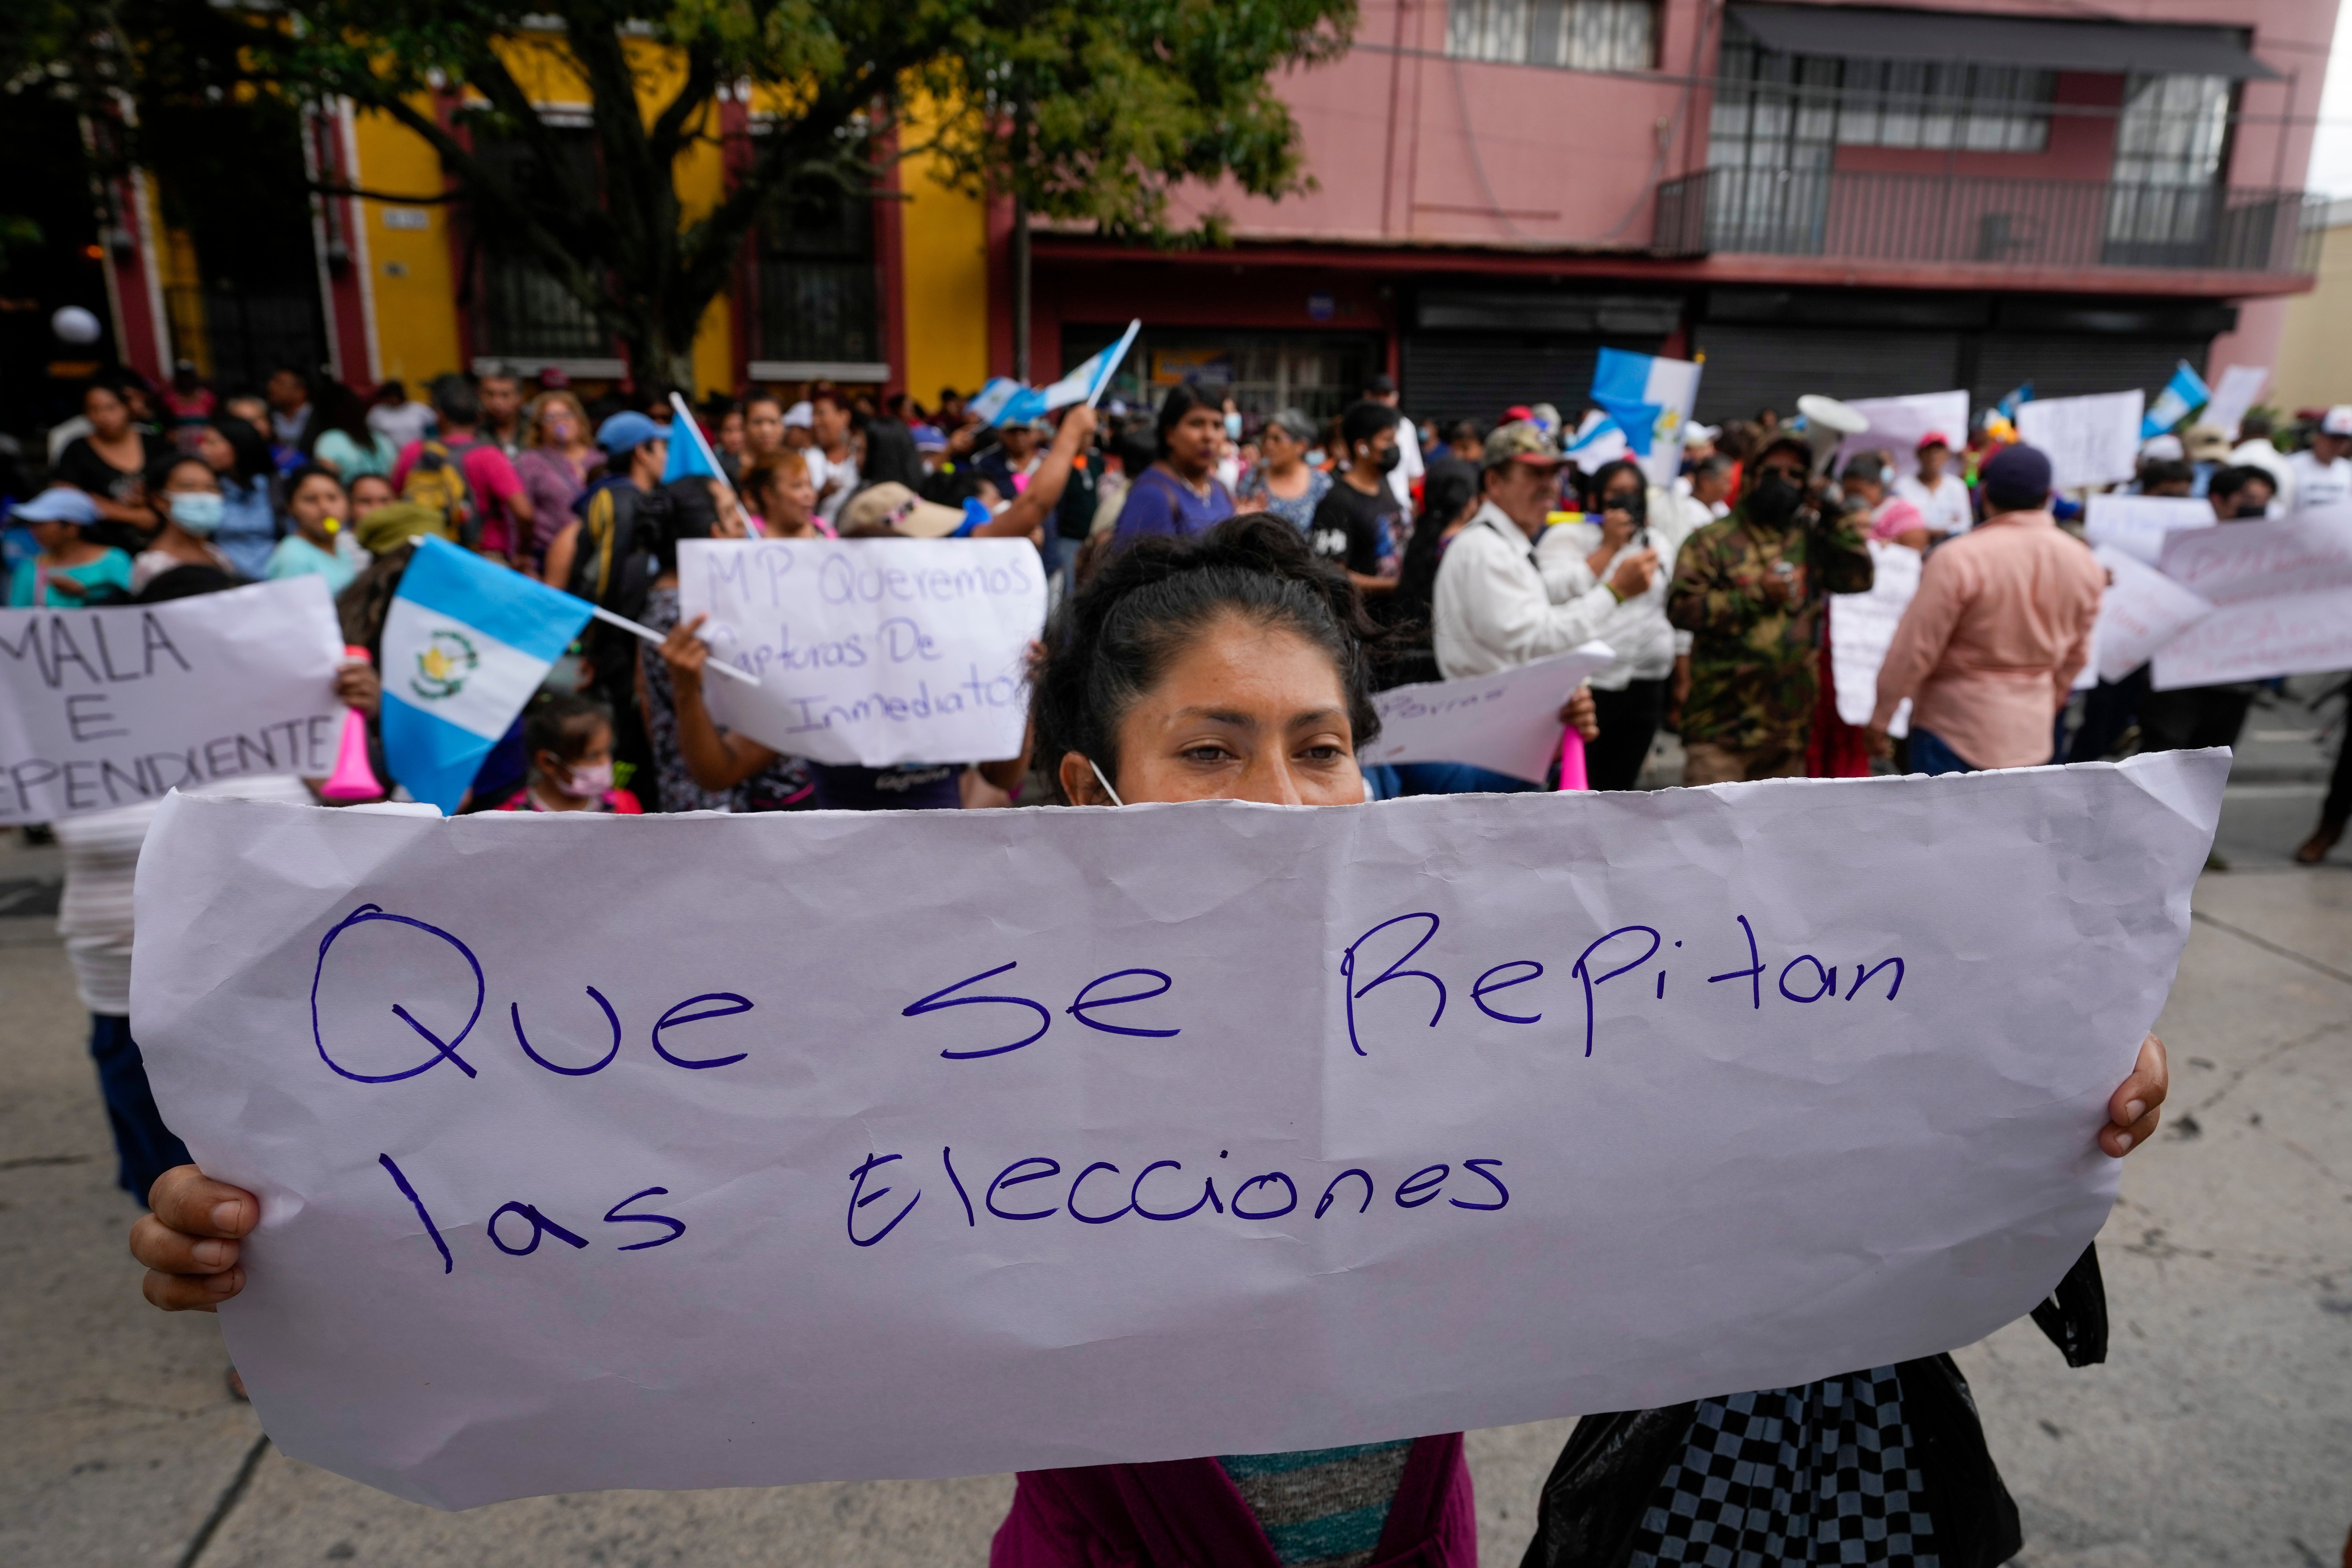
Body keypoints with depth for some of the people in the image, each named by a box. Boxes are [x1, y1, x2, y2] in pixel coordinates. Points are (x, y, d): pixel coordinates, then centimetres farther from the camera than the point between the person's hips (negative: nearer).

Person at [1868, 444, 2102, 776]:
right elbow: (2075, 654, 12)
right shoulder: (2084, 564, 2)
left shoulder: (1958, 560, -17)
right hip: (2030, 734, 5)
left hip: (1953, 726, -5)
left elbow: (1915, 649, -15)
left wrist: (1881, 719, -6)